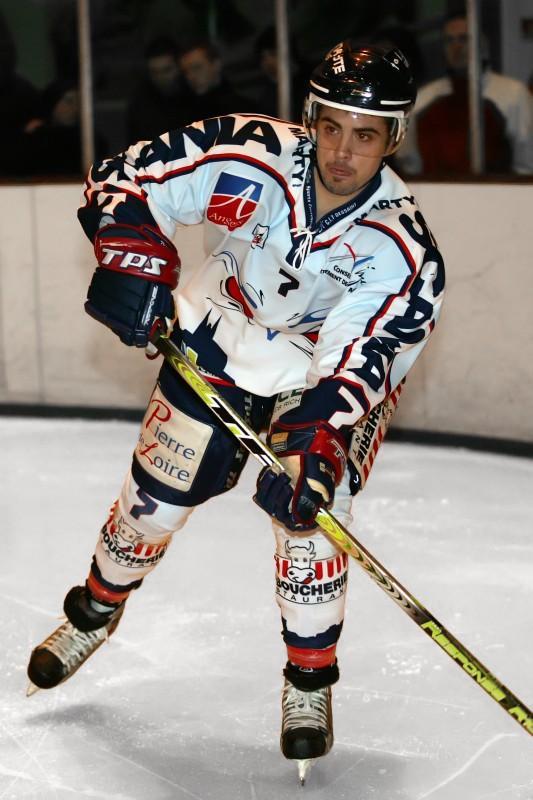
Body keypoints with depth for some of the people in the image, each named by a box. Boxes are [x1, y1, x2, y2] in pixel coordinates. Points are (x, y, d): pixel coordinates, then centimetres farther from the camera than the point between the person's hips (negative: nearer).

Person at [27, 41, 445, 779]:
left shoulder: (401, 249, -30)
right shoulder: (247, 156, -28)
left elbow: (355, 369, -33)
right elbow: (121, 181, -17)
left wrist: (315, 447, -48)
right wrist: (131, 261, -33)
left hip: (326, 377, -1)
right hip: (217, 348, 2)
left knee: (307, 511, -17)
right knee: (153, 501, 8)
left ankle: (310, 682, 5)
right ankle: (96, 610, 39)